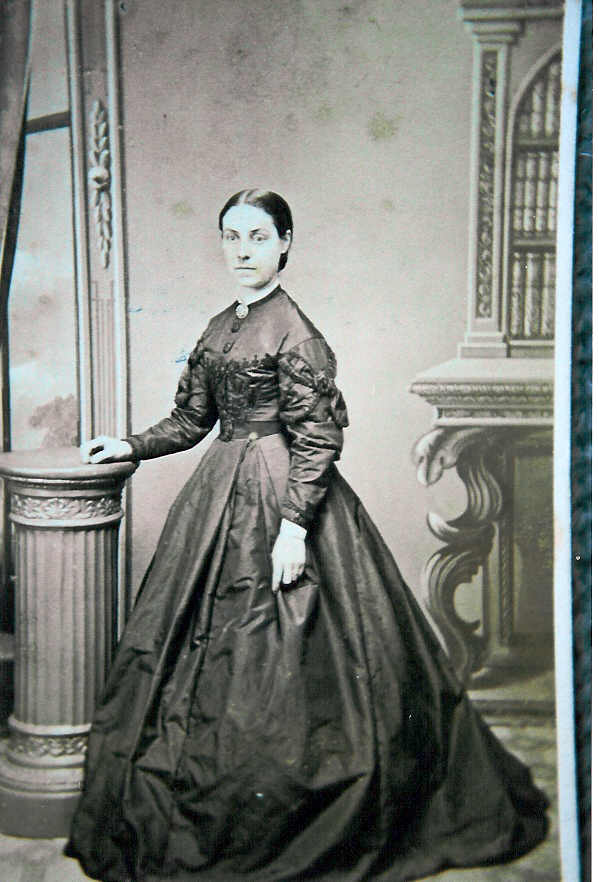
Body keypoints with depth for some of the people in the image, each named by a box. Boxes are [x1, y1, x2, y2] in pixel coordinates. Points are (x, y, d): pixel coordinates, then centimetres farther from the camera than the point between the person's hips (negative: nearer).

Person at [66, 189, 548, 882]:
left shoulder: (292, 328, -12)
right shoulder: (219, 329, 11)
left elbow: (319, 435, -16)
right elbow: (193, 418, 19)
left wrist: (295, 523, -21)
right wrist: (129, 448, 10)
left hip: (283, 493, -8)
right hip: (225, 490, 8)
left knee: (274, 655, -1)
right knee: (216, 649, 13)